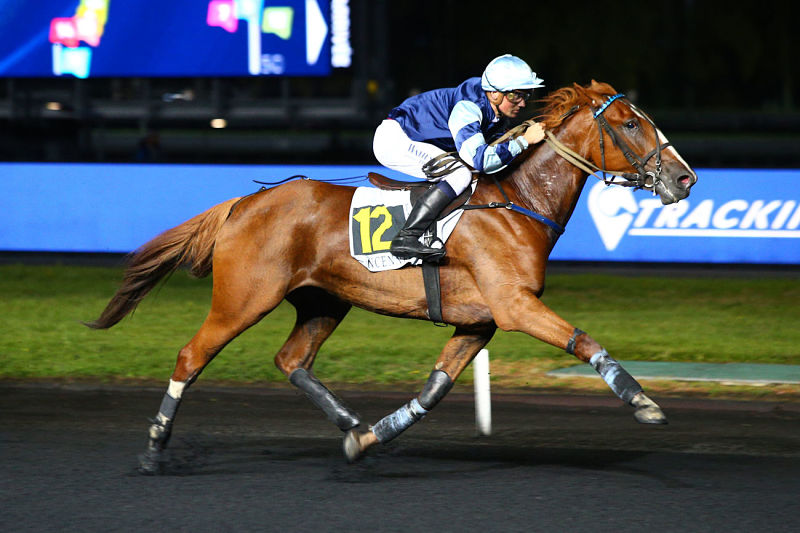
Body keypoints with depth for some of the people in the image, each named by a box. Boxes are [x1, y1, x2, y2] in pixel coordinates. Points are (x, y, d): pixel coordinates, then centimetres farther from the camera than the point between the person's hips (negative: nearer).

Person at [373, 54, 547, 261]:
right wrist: (524, 140, -30)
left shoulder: (499, 118, 1)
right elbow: (479, 158, -37)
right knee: (460, 174, -24)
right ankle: (405, 239, -30)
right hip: (394, 139, -10)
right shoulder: (468, 107, -27)